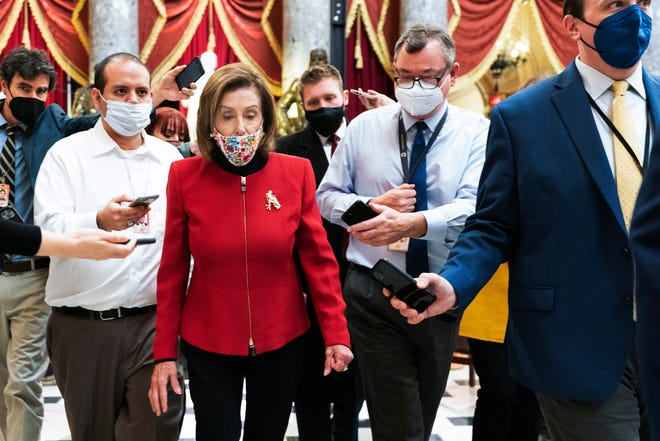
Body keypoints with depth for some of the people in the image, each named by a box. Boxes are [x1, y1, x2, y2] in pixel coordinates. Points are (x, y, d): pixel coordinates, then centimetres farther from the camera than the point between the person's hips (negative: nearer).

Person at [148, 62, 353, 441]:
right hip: (208, 343, -1)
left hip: (281, 339, 1)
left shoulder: (297, 172, -8)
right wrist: (164, 351, -3)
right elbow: (173, 271, -3)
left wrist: (336, 333, -6)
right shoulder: (185, 176, -8)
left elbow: (318, 258, -2)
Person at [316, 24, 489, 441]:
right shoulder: (364, 126, 3)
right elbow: (328, 197, 7)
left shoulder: (476, 132, -3)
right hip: (373, 293, 0)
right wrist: (375, 205, -13)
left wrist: (412, 223, -34)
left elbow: (473, 207, -17)